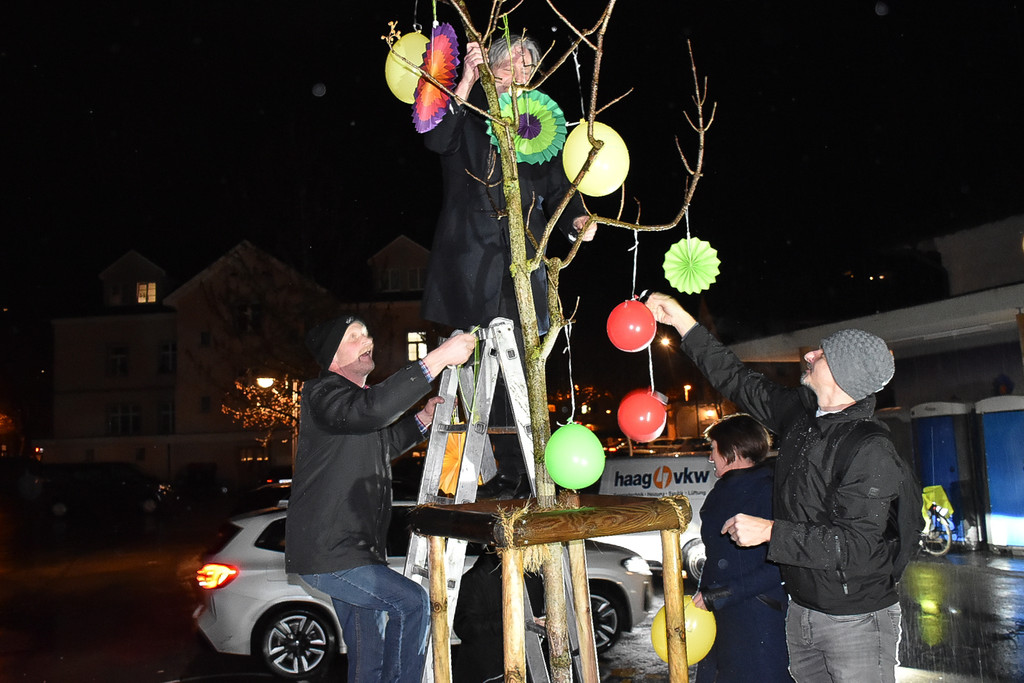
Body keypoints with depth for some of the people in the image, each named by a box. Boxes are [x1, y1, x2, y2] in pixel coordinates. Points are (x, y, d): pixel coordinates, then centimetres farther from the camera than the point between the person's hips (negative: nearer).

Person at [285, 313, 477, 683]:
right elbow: (372, 409, -37)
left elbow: (383, 446, 32)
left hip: (354, 549, 10)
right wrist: (437, 359, -39)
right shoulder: (323, 393, -15)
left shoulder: (357, 394, 16)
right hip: (326, 552, -10)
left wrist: (424, 418, 16)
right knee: (411, 603, -21)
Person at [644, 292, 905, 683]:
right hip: (802, 611, 7)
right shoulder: (799, 413, 1)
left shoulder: (871, 452, -22)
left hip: (856, 620, -7)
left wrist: (769, 531, -25)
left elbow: (855, 544, -27)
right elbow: (738, 380, 11)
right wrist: (680, 320, 11)